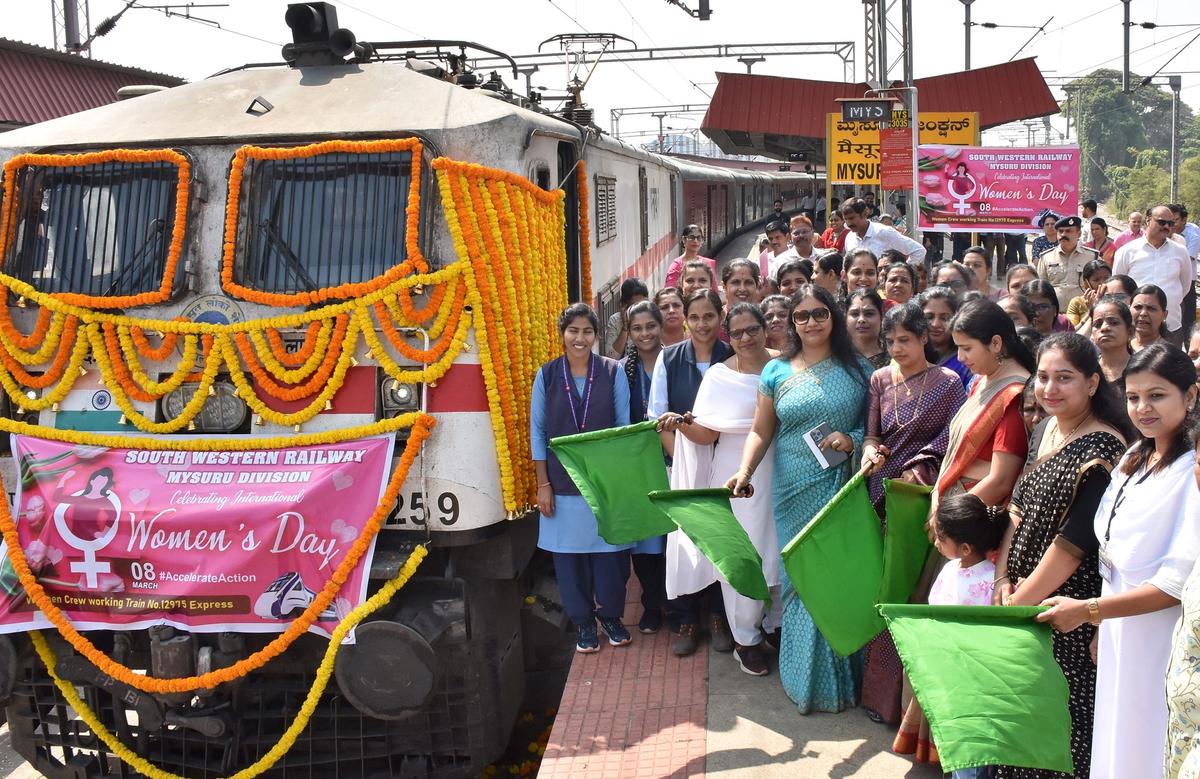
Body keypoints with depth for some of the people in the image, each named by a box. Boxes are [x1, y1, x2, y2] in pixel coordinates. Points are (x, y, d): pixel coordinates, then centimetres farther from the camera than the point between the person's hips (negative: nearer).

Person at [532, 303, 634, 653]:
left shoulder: (613, 372, -1)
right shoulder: (547, 375, 0)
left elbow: (624, 426, 2)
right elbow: (537, 431, 3)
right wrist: (543, 485, 0)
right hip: (562, 484, 1)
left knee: (609, 550, 5)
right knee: (570, 552, 6)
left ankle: (610, 615, 26)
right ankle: (584, 622, 22)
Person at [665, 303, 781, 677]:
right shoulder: (719, 376, 0)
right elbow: (705, 434, -6)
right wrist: (684, 424, -25)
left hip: (781, 474, 2)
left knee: (781, 550, 8)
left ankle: (778, 622, 29)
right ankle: (745, 639, 14)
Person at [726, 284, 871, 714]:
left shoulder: (857, 369, 5)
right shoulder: (777, 371, 5)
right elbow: (760, 431, 5)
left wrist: (853, 440, -12)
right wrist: (744, 471, -10)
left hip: (843, 489, 0)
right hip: (796, 493, 0)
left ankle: (841, 675, 18)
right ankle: (806, 678, 15)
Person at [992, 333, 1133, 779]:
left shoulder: (1104, 449, -19)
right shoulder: (1045, 431, 7)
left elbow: (1075, 541, -20)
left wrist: (1019, 603, -14)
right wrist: (1003, 578, 0)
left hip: (1069, 611, -8)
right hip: (1023, 595, 8)